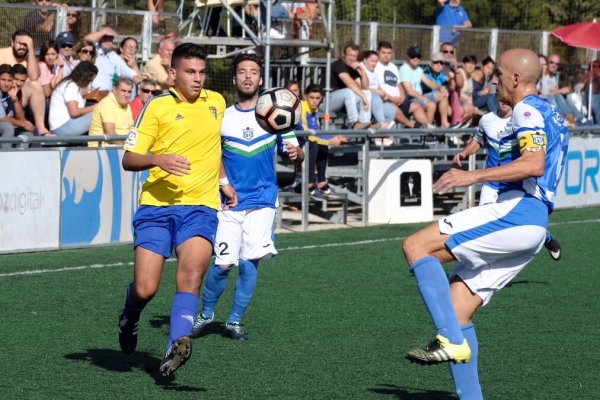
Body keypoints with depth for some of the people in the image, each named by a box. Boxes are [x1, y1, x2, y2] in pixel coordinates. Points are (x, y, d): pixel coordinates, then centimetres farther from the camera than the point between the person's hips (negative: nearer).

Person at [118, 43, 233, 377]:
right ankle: (130, 320, 31)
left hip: (200, 207, 2)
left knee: (192, 272, -25)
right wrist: (158, 160, -22)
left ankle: (177, 346, -38)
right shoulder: (158, 107, -1)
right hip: (157, 207, -2)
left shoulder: (217, 103, 12)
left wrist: (223, 182, 28)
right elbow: (129, 160, -4)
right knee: (145, 289, -5)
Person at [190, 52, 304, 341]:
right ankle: (206, 314, 19)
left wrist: (295, 152, -21)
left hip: (262, 201, 0)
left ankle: (235, 320, 8)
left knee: (249, 262, -9)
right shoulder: (221, 118, 5)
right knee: (222, 264, -5)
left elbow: (297, 154, 2)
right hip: (228, 203, 0)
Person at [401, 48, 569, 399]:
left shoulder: (528, 110, -5)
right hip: (532, 227, 10)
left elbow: (534, 163, -21)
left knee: (416, 246, -14)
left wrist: (473, 176, -24)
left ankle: (451, 341, -23)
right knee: (457, 307, 7)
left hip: (514, 212, -10)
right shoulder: (552, 116, 26)